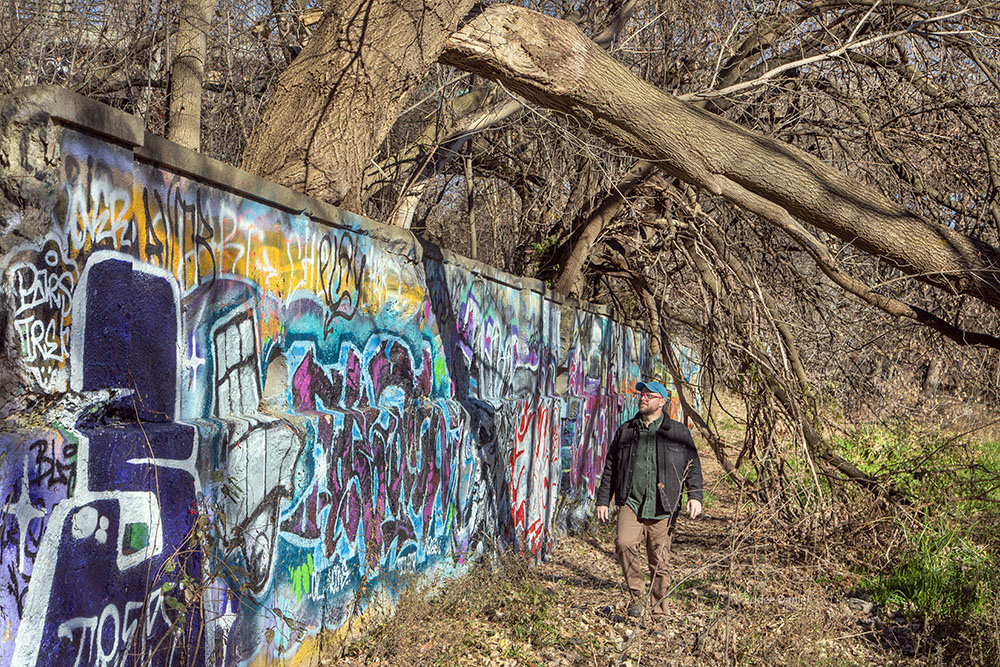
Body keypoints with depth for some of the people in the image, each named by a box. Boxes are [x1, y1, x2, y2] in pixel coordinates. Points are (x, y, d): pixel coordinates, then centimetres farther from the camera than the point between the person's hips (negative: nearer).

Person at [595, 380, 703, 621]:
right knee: (624, 542, -25)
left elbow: (693, 466, 8)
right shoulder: (625, 431, 14)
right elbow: (610, 468, 18)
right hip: (630, 502, 1)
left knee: (659, 563, 1)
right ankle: (637, 592, -6)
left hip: (662, 509, -1)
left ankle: (659, 614, 12)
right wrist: (603, 500, 13)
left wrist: (695, 496, -7)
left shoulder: (678, 432, 8)